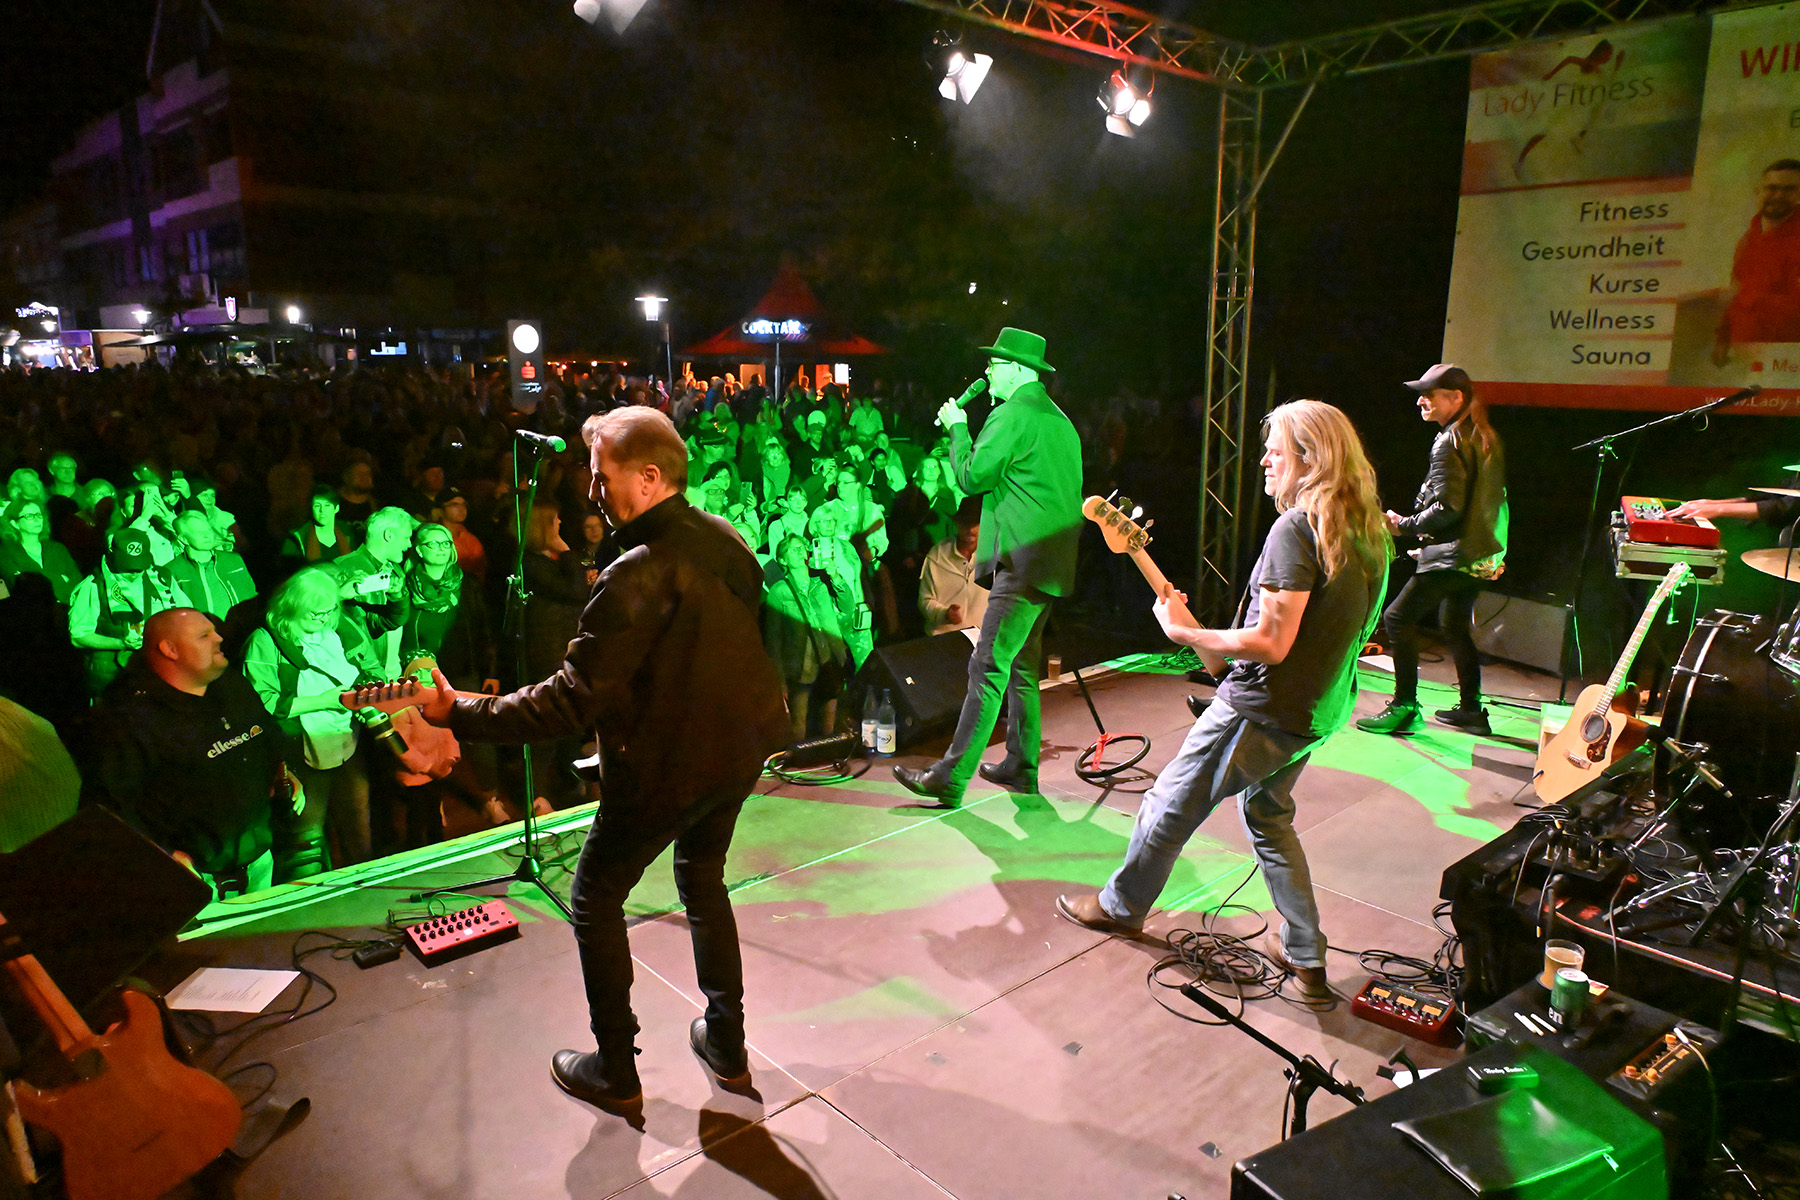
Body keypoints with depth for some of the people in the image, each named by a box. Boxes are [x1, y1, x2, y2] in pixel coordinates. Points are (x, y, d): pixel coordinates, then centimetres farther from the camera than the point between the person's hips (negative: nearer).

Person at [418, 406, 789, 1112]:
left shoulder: (635, 576, -27)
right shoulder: (725, 538, -1)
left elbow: (572, 701, -27)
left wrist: (458, 713, -21)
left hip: (666, 769, -8)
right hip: (739, 748, 8)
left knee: (596, 901, 14)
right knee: (703, 880, 27)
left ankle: (615, 1072, 25)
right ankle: (725, 1042, 37)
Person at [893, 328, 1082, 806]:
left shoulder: (1012, 415, -10)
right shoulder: (1057, 418, 20)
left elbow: (973, 476, -11)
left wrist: (957, 427, 3)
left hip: (1023, 561, -10)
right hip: (1051, 562, 10)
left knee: (988, 666, -12)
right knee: (1021, 663, 17)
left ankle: (950, 779, -11)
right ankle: (1021, 766, 24)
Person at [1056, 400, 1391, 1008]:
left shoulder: (1295, 529, -23)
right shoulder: (1368, 531, 6)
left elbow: (1271, 642, -28)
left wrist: (1187, 632, -17)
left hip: (1262, 708, -9)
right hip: (1315, 711, 9)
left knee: (1171, 803, 10)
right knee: (1269, 816, 24)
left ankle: (1120, 905, 30)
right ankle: (1306, 958, 27)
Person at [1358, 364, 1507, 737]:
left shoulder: (1449, 443, -15)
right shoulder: (1485, 437, 15)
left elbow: (1447, 508, -22)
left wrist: (1404, 525, -8)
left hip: (1455, 554, -10)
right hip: (1484, 552, 10)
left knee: (1399, 617, -7)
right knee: (1456, 626, 19)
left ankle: (1405, 707, -6)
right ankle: (1471, 709, 24)